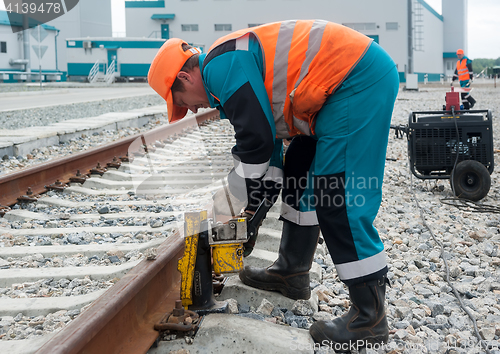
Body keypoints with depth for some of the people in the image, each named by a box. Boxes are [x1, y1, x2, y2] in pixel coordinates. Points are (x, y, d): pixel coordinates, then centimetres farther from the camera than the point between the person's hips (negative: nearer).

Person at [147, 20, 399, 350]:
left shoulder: (221, 66, -12)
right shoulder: (238, 65, 20)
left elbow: (256, 139, -16)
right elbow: (270, 140, 24)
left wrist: (247, 205, -2)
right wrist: (264, 193, 24)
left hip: (360, 79, -11)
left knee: (336, 196, -11)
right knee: (298, 172, 18)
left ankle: (371, 316, -4)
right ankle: (292, 272, 30)